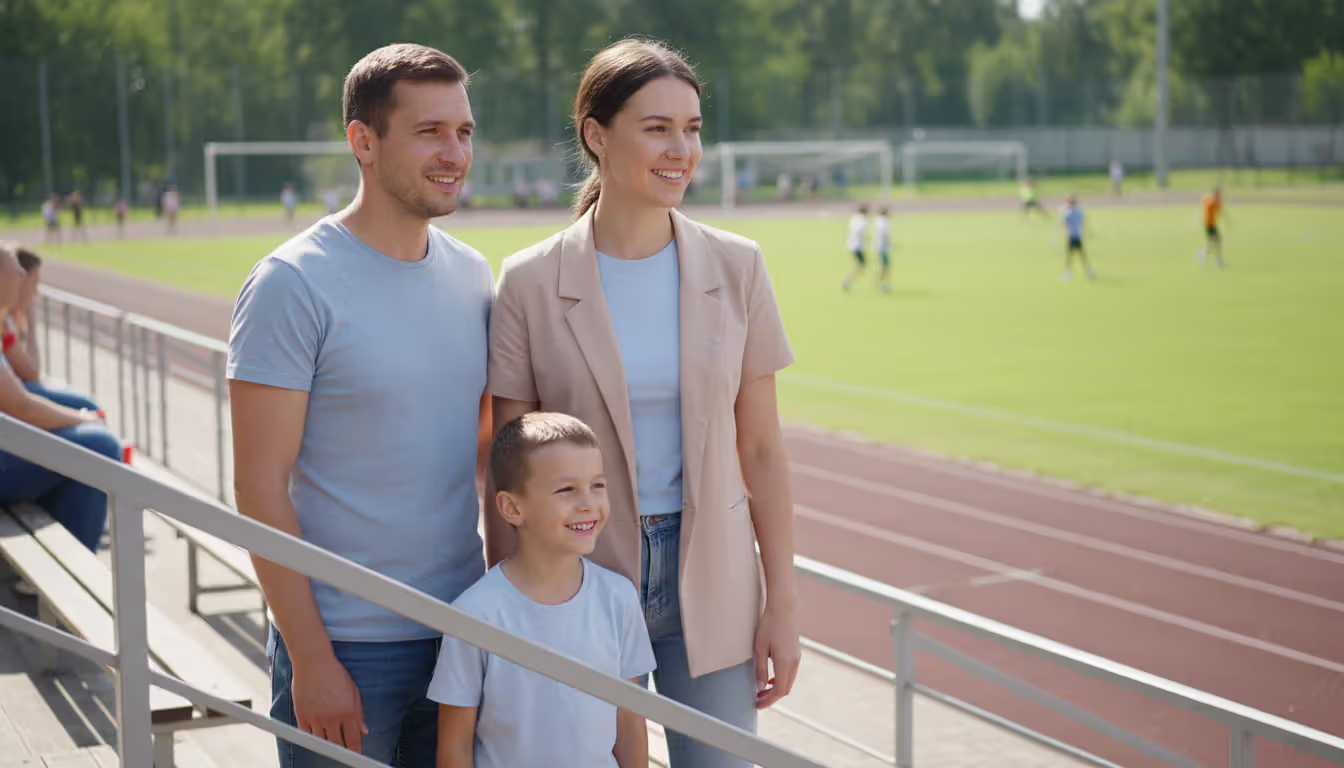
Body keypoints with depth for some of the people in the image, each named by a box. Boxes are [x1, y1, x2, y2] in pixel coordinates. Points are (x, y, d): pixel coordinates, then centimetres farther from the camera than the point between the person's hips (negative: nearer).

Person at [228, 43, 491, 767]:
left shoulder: (472, 274, 6)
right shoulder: (294, 285, -12)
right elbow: (261, 485, -13)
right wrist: (310, 659, -15)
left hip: (463, 627, 6)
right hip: (346, 646, -5)